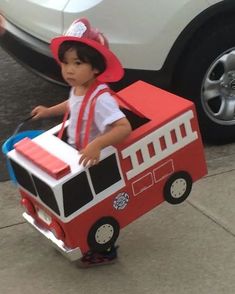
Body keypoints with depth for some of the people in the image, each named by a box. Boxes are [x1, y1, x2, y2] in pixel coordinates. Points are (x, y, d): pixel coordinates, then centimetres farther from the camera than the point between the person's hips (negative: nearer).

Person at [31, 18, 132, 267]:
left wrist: (97, 144, -52)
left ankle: (105, 251, 27)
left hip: (97, 163, -8)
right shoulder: (78, 88, -4)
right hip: (78, 158, 8)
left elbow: (124, 127, -42)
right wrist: (49, 111, 17)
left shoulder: (100, 98, -33)